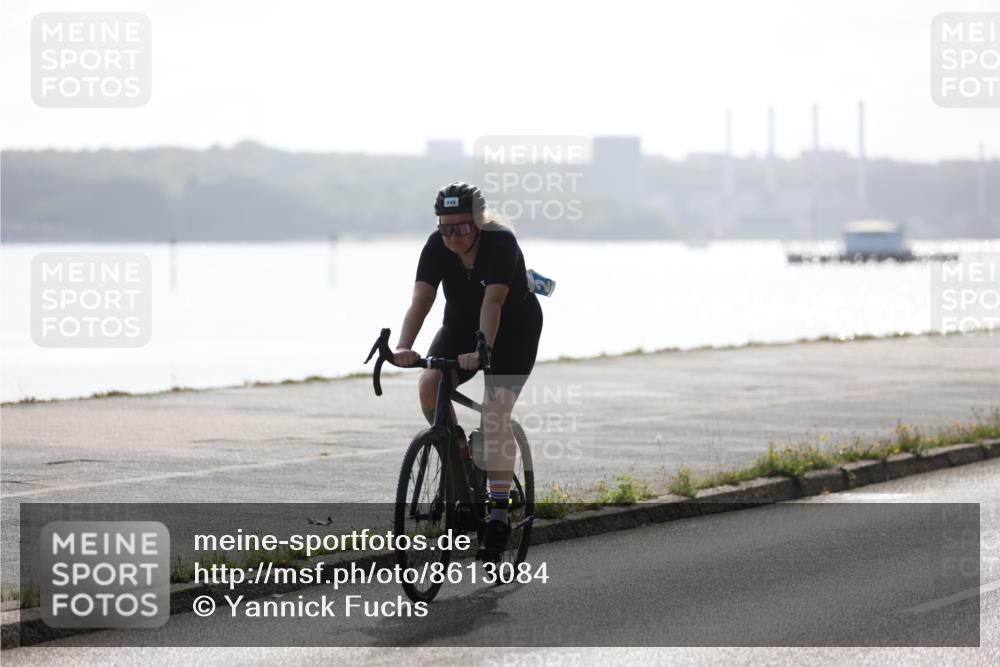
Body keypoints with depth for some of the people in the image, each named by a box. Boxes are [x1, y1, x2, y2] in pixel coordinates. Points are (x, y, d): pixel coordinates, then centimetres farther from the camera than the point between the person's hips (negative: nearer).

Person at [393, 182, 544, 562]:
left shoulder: (501, 243, -29)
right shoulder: (436, 247, -18)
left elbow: (492, 303, -40)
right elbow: (420, 299, -28)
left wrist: (482, 351, -53)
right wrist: (404, 347, -44)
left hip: (514, 329, -4)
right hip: (462, 325, 4)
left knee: (495, 414, -19)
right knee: (430, 384, -23)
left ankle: (498, 515, -17)